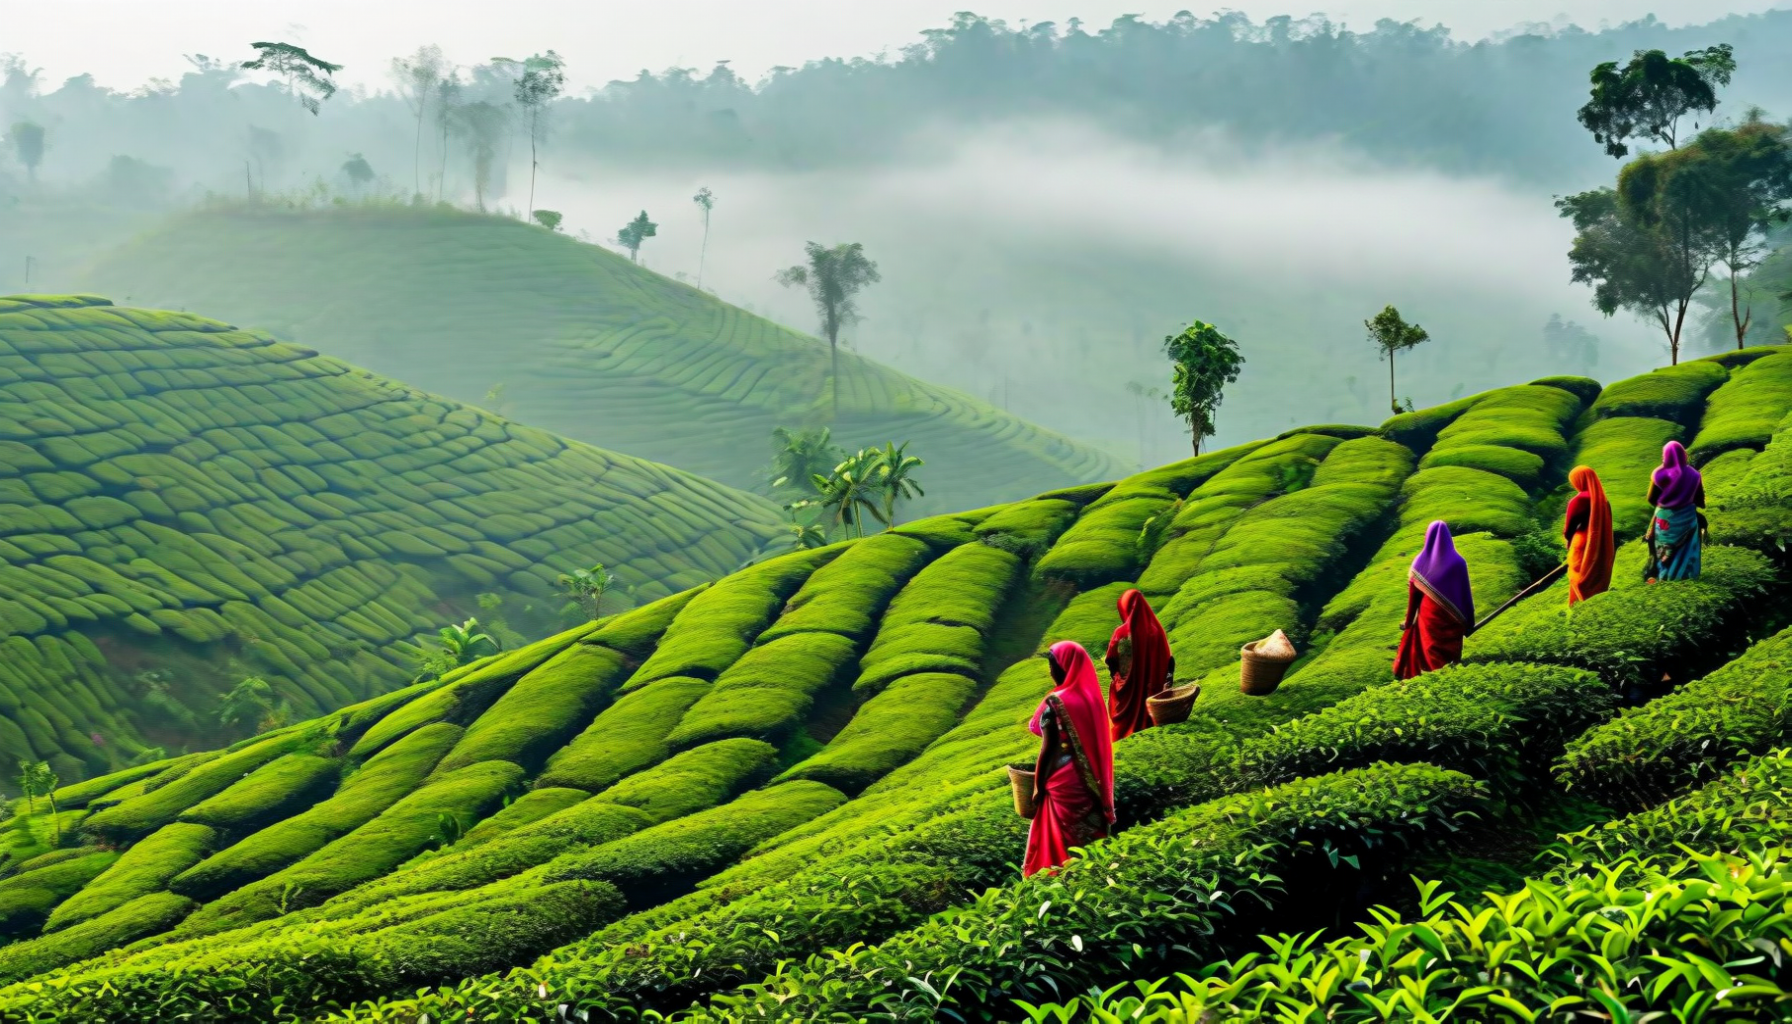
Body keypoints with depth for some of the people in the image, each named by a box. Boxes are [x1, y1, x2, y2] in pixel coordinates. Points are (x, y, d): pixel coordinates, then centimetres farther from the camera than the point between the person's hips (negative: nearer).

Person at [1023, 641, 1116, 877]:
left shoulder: (1055, 702, -17)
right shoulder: (1092, 696, 3)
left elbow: (1048, 748, -15)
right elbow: (1095, 742, 8)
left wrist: (1038, 786, -5)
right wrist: (1098, 784, 17)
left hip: (1064, 780, -7)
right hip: (1092, 782, 7)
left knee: (1061, 840, 5)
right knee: (1087, 834, 15)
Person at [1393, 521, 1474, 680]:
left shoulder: (1420, 562, -9)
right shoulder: (1458, 562, -12)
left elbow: (1413, 594, -2)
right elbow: (1465, 595, -8)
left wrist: (1409, 621, 10)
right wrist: (1468, 623, 2)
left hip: (1428, 617, 1)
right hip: (1451, 620, -1)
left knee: (1430, 658, 13)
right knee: (1450, 661, 12)